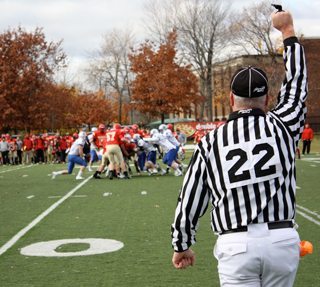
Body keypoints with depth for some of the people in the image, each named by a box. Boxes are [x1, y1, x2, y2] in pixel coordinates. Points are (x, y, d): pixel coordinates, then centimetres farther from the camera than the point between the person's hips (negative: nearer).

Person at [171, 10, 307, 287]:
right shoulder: (282, 126, 1)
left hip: (236, 245, -1)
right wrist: (288, 30, 32)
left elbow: (189, 203, 6)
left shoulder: (210, 143, 1)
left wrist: (182, 246, 21)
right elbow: (297, 83, 19)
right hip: (284, 240, 1)